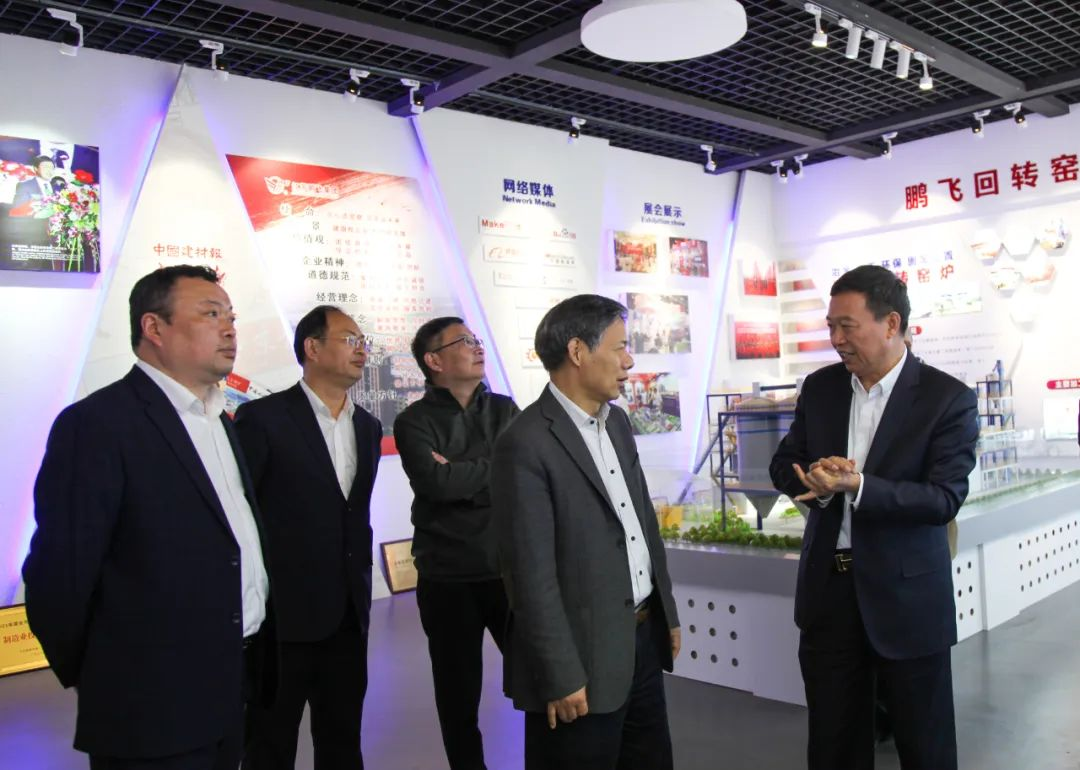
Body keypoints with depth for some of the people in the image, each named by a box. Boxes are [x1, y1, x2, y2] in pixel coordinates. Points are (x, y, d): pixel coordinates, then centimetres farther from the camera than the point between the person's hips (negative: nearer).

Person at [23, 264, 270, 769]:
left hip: (230, 686, 8)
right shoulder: (98, 423, -16)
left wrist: (249, 651, 12)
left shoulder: (218, 420, 11)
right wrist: (95, 679, -4)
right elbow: (59, 573, -17)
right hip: (153, 710, -8)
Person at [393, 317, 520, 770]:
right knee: (458, 694, 12)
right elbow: (435, 482, -21)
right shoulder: (414, 422, -3)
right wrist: (496, 467, -9)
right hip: (448, 578, -2)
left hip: (509, 569, 2)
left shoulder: (504, 410, 7)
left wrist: (460, 477, -13)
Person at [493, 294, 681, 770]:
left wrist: (667, 613, 17)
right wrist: (562, 678, -17)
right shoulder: (526, 444, -18)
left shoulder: (617, 421, 8)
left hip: (643, 638, 8)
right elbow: (532, 575, -19)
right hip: (584, 655, -8)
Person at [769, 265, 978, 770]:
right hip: (828, 586, 4)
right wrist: (816, 483, -14)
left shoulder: (948, 398, -10)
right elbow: (784, 464, 8)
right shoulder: (819, 387, 4)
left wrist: (857, 487, -29)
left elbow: (945, 498, -16)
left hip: (907, 594, -4)